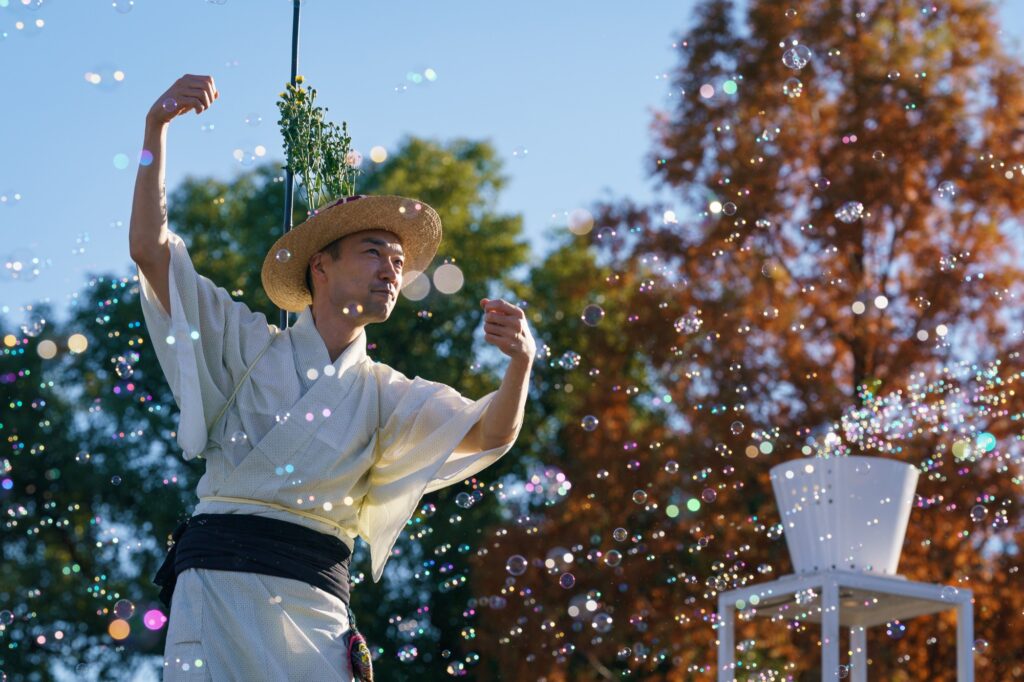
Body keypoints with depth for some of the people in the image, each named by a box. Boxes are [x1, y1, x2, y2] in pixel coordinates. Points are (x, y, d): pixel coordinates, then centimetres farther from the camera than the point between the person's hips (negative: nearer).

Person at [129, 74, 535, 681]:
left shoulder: (385, 395, 19)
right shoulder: (249, 345, 13)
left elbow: (487, 435, 5)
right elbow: (150, 248, 6)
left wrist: (520, 364, -17)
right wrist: (157, 128, -3)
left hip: (316, 602, 2)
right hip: (221, 579, -2)